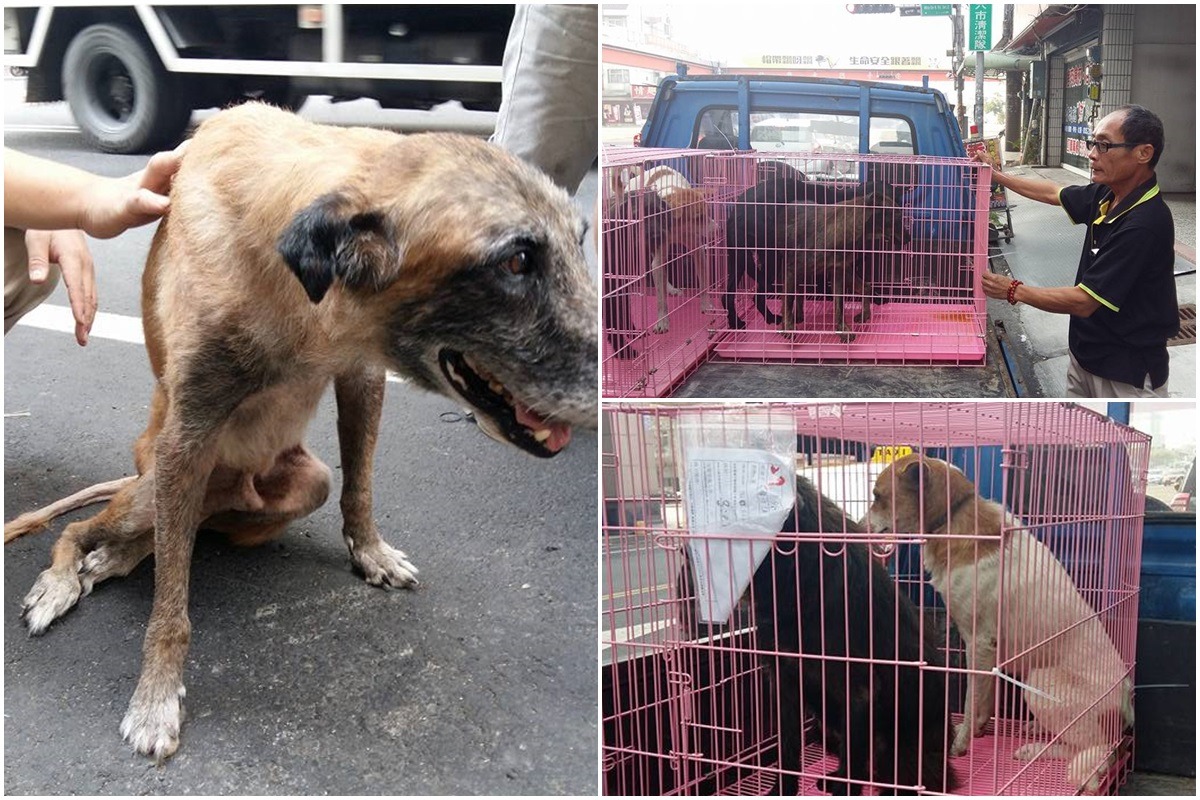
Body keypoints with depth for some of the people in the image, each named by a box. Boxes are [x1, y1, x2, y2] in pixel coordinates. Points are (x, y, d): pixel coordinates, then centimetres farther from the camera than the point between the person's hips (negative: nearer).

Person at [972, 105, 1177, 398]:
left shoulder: (1144, 223, -28)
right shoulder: (1107, 195, -3)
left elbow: (1084, 302, -25)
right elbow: (1053, 193, 19)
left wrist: (1013, 291, -15)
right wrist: (996, 176, 22)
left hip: (1127, 373, -8)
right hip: (1086, 353, 8)